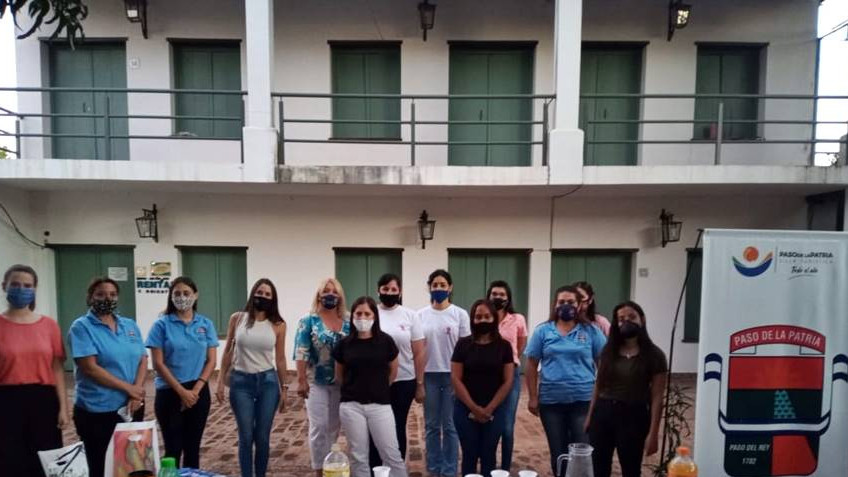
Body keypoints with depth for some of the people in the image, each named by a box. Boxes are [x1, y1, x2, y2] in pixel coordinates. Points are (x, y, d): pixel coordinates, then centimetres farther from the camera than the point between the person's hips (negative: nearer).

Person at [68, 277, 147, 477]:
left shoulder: (130, 325, 8)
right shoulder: (81, 327, -7)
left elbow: (143, 361, 4)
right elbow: (90, 368, -15)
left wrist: (135, 395, -11)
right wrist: (128, 388, -14)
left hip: (132, 407, 5)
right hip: (98, 411, -5)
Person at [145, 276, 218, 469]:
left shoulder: (206, 324, 2)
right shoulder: (162, 324, -5)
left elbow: (211, 361, 1)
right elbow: (158, 363, -8)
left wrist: (195, 390, -10)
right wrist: (182, 391, -12)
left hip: (199, 392, 2)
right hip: (169, 392, -2)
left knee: (193, 447, 12)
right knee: (173, 449, 3)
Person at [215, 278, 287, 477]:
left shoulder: (278, 325, -1)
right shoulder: (237, 319, 0)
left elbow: (280, 359, 5)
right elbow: (228, 352, 7)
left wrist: (283, 388, 6)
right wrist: (221, 381, 3)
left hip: (268, 381, 0)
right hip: (241, 381, 0)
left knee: (263, 437, 5)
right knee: (246, 437, 2)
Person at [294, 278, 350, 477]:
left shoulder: (348, 323, 5)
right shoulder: (309, 321, -5)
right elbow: (301, 352, -9)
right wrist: (301, 380, -14)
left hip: (341, 383, 3)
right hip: (316, 382, -3)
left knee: (334, 427, 12)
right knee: (319, 427, 0)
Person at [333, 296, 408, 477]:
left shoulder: (385, 341, -4)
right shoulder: (344, 344, -1)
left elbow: (393, 371, 9)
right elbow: (339, 376, 13)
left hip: (380, 405, -1)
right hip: (351, 406, 1)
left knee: (392, 455, 3)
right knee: (358, 457, 9)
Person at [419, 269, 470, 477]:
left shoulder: (460, 314, -1)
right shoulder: (421, 315, 3)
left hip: (452, 375, -2)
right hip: (429, 375, 2)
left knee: (449, 425, 5)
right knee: (431, 425, 10)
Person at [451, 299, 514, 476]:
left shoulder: (504, 346, -1)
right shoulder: (463, 344, -3)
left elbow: (508, 381, -2)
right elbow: (455, 379, -5)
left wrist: (489, 409, -9)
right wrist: (474, 408, -11)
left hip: (495, 410, 1)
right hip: (466, 409, 0)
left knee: (489, 455, 9)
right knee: (469, 454, 7)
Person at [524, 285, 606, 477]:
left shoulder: (591, 331, 0)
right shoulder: (542, 331, 0)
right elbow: (532, 365, 2)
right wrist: (533, 397, -1)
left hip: (584, 400, -1)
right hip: (551, 400, 1)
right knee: (558, 452, 14)